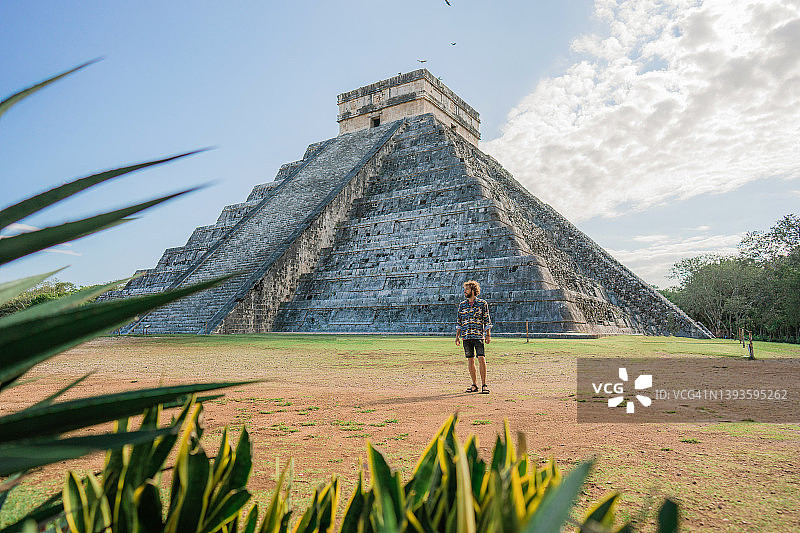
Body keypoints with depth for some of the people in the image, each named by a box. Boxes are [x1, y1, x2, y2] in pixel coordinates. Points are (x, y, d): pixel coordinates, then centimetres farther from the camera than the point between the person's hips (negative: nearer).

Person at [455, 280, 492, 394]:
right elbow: (459, 322, 15)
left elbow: (487, 321, 3)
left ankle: (484, 385, -1)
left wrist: (488, 335, -3)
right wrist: (457, 336, 10)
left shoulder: (483, 303, 2)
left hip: (479, 336, -3)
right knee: (470, 361, 5)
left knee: (481, 359, -10)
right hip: (466, 337, 3)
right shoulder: (462, 305, 11)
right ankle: (474, 385, 13)